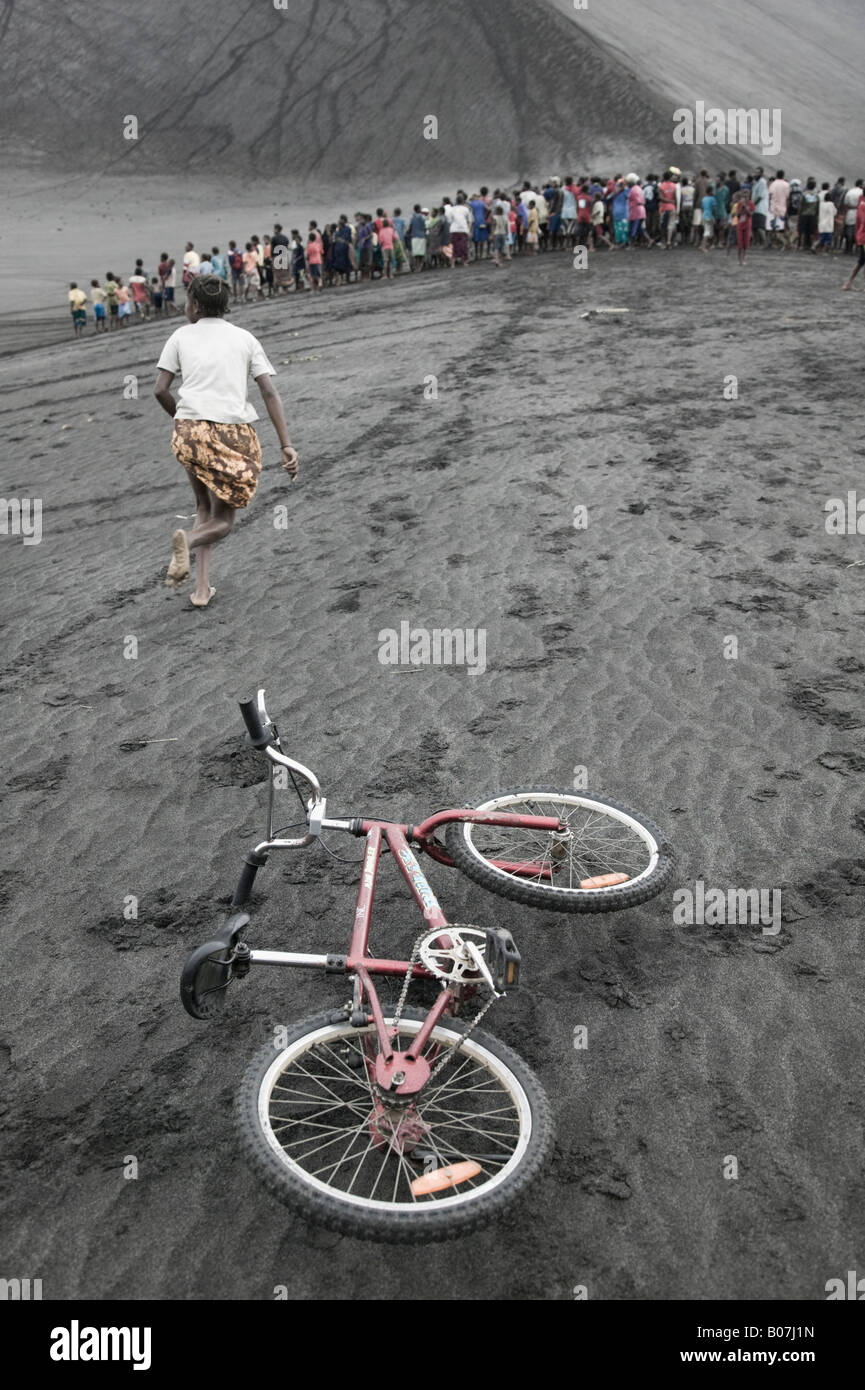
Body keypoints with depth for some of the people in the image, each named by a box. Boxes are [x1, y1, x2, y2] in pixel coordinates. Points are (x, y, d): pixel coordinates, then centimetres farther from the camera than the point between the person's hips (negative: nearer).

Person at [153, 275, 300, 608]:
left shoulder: (182, 336, 12)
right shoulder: (245, 339, 13)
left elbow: (160, 390, 4)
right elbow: (269, 393, 2)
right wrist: (287, 445, -3)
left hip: (190, 431, 1)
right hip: (235, 433, -1)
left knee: (204, 507, 20)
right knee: (222, 521, 11)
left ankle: (202, 588, 5)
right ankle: (188, 539, -24)